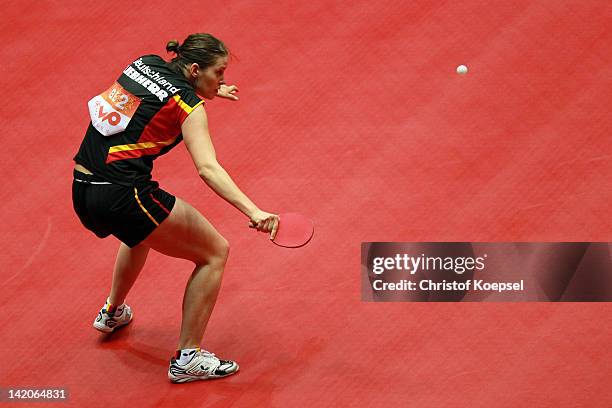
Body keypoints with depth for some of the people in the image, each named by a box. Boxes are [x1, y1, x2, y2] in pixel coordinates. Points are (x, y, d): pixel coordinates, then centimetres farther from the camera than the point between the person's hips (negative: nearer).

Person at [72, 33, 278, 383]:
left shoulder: (146, 63, 12)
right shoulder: (189, 105, -9)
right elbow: (208, 169, -24)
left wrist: (209, 90, 38)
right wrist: (253, 212, -32)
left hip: (82, 192, 9)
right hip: (124, 195, -9)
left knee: (141, 230, 40)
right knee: (215, 253, 4)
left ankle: (112, 313, 56)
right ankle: (187, 358, 6)